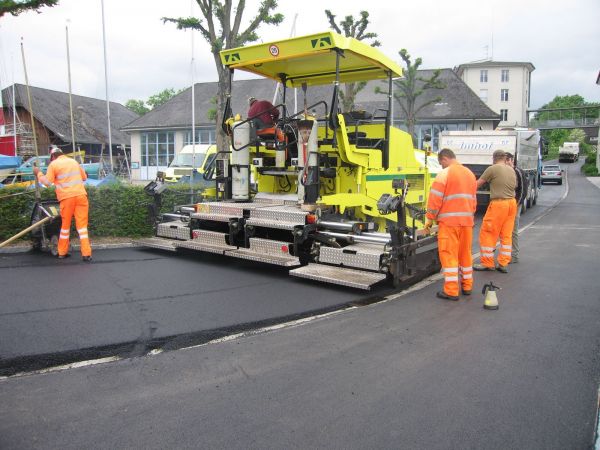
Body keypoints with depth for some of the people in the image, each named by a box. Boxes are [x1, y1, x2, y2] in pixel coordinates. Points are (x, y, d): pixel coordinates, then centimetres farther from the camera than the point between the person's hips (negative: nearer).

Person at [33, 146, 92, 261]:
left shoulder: (53, 164, 4)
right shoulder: (74, 161, 18)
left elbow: (47, 182, 0)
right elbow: (84, 177, 26)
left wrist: (38, 173, 15)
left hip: (67, 197, -2)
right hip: (81, 195, 2)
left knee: (65, 225, 12)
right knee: (82, 224, 0)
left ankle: (62, 252, 21)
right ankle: (86, 254, -6)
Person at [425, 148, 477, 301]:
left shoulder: (445, 173, -7)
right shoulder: (470, 173, 15)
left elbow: (435, 199, -11)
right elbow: (473, 199, 19)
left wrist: (429, 219, -4)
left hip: (449, 220, -7)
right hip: (467, 220, 7)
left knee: (449, 254, -3)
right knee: (465, 253, 16)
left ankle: (451, 291, -3)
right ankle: (467, 286, 26)